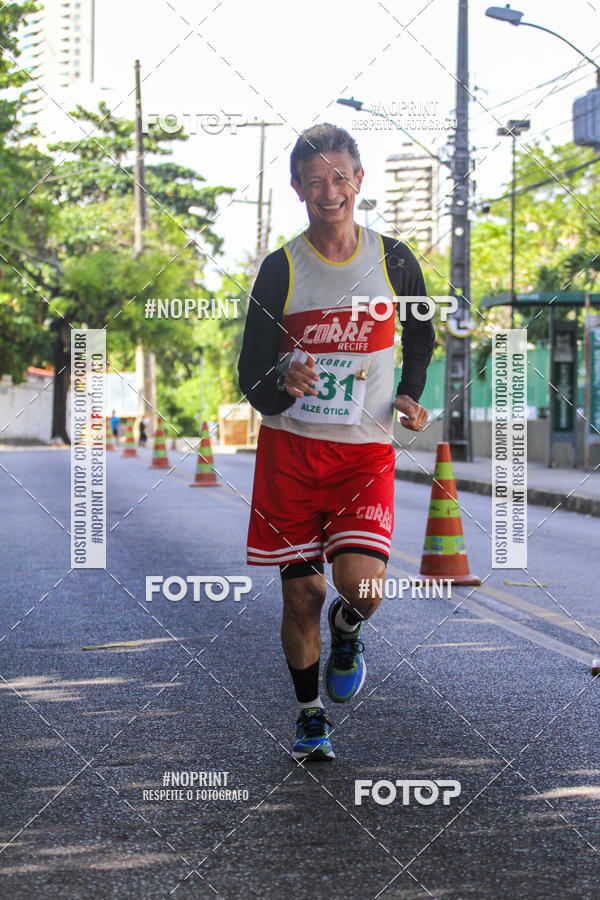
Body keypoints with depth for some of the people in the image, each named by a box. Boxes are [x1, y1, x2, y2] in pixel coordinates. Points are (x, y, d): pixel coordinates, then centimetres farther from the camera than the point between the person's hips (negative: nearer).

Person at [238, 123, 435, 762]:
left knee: (361, 584, -18)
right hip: (290, 450, 0)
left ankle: (346, 635, 19)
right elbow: (251, 379, -3)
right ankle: (310, 717, 23)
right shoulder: (281, 270, -2)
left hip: (365, 451, 0)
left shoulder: (393, 261, 2)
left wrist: (410, 396, 4)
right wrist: (283, 385, -26)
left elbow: (421, 336, 21)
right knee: (302, 593, 1)